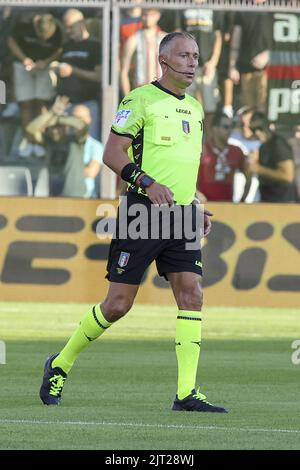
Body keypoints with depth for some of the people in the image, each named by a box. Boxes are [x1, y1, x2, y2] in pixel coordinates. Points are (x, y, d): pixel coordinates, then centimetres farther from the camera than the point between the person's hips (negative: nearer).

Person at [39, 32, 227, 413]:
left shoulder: (194, 107, 17)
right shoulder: (141, 100, -6)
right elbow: (112, 154, -9)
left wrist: (198, 208, 17)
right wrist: (149, 184, -22)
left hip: (183, 214, 6)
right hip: (143, 211, -6)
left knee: (191, 295, -8)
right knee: (118, 304, -4)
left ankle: (186, 393, -9)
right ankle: (60, 364, 17)